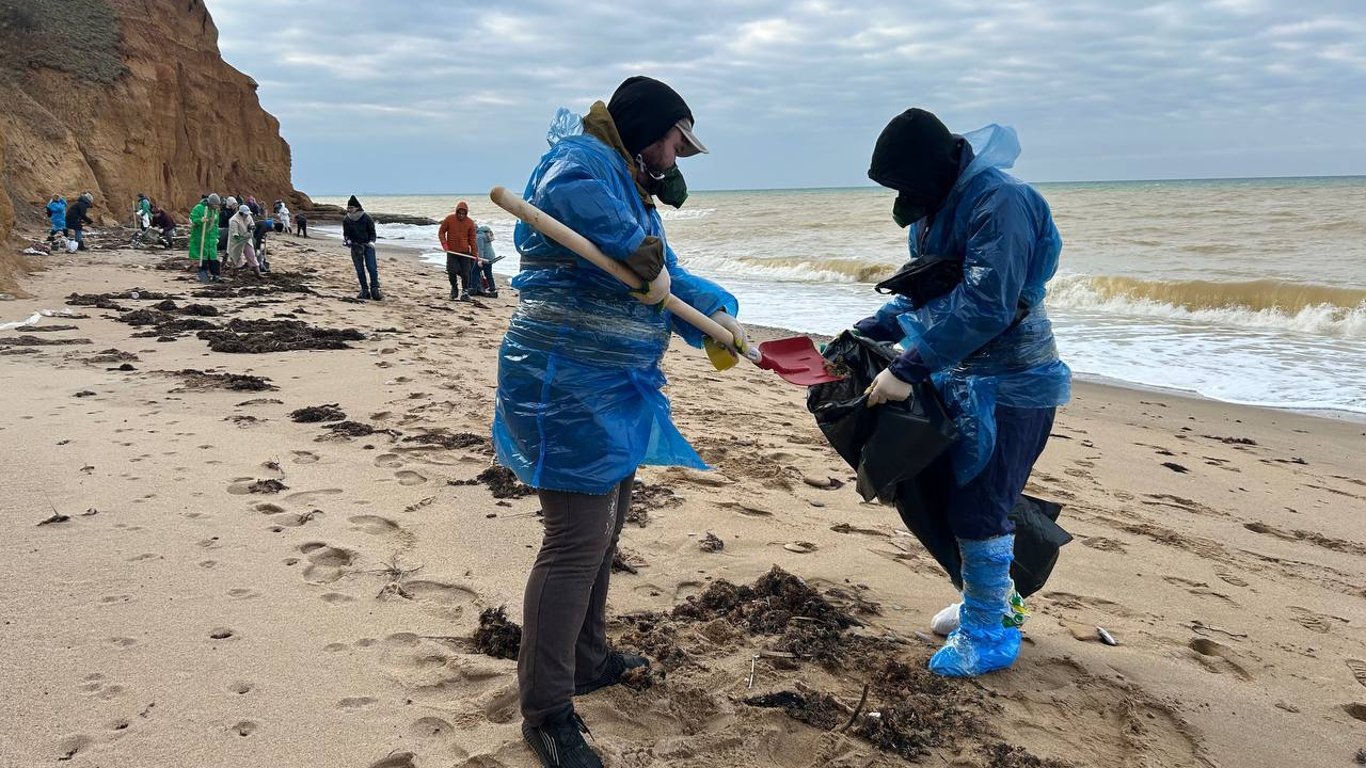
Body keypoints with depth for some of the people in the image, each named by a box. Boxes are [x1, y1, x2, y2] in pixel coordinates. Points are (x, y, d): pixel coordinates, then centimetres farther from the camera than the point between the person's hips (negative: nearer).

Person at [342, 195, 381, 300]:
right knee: (360, 270, 4)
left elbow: (372, 232, -1)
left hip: (368, 245, -3)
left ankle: (375, 290, -6)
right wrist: (347, 240, -15)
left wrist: (371, 241, -19)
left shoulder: (367, 218, -6)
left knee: (372, 268, -11)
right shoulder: (346, 220, 1)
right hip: (355, 247, 3)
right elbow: (346, 233, 7)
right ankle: (365, 290, 10)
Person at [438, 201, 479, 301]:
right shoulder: (449, 219, -4)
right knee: (452, 271, -6)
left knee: (466, 273, -3)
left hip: (465, 252, 1)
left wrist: (475, 254, 2)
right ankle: (454, 287, 20)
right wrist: (444, 243, -8)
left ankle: (465, 292, 9)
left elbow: (472, 239, 3)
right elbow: (441, 232, 6)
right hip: (452, 251, 0)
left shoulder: (470, 222, -2)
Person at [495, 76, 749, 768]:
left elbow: (668, 279, 22)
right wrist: (644, 258, -29)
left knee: (603, 529, 20)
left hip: (612, 391, 11)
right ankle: (545, 713, 0)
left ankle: (588, 659, 37)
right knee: (576, 541, -10)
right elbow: (568, 190, -36)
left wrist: (716, 309, 4)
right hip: (568, 385, -11)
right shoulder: (586, 158, -11)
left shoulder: (631, 193, 22)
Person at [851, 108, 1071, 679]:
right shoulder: (936, 207, 9)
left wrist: (908, 369, -32)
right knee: (960, 497, 16)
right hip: (967, 378, 9)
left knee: (976, 507, -5)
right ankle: (997, 600, 35)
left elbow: (986, 305, -31)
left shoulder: (1000, 202, -22)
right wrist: (866, 333, 7)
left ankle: (989, 634, 11)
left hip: (1010, 385, -9)